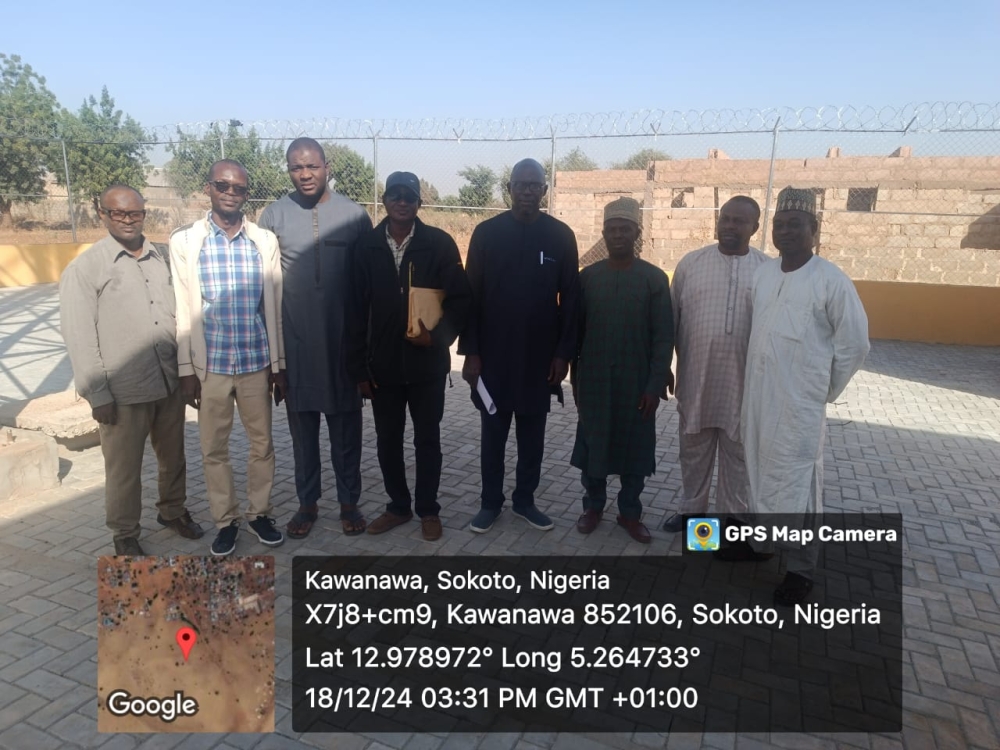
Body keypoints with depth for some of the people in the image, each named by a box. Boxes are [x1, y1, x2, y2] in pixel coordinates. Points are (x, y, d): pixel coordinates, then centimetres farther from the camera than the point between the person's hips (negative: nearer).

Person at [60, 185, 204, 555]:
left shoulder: (162, 258, 7)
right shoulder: (84, 268, -5)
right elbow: (80, 337, -7)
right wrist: (97, 393, -9)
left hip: (171, 381, 4)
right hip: (123, 390, -4)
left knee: (173, 457, 19)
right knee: (124, 469, 8)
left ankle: (172, 510, 42)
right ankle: (125, 535, 27)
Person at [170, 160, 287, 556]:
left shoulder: (265, 241, 1)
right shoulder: (184, 241, -1)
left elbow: (275, 306, 3)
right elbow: (183, 309, -1)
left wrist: (279, 364, 2)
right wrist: (186, 368, -4)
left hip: (257, 363, 1)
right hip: (210, 365, 0)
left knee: (262, 443, 11)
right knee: (213, 449, 10)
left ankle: (260, 513, 29)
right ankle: (225, 521, 26)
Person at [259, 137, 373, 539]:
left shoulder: (354, 215, -1)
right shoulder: (274, 215, 0)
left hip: (344, 342, 0)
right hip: (295, 344, 1)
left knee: (346, 428, 9)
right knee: (302, 429, 12)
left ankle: (349, 501, 24)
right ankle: (307, 502, 27)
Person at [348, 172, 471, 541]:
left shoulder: (440, 243, -4)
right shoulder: (367, 246, 2)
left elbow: (460, 298, -3)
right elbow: (358, 310, 2)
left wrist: (438, 336, -18)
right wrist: (359, 366, 0)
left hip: (427, 362, -2)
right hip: (383, 363, 2)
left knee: (427, 439, 9)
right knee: (388, 441, 12)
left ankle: (428, 509, 25)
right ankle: (399, 505, 30)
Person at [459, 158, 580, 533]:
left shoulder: (561, 235, 0)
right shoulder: (486, 232, -1)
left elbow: (570, 299, 1)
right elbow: (471, 295, -2)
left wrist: (564, 353, -3)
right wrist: (470, 351, -6)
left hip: (540, 355, 1)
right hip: (494, 354, 0)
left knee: (533, 433, 11)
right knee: (493, 433, 8)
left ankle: (525, 499, 26)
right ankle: (491, 501, 22)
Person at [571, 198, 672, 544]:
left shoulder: (655, 278, -4)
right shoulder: (588, 276, 2)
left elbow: (664, 337, -5)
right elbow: (576, 329, 5)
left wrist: (655, 384, -11)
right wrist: (575, 377, 3)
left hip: (636, 380, -1)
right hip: (594, 379, 1)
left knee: (634, 446, 8)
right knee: (592, 444, 8)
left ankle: (630, 512, 24)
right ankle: (593, 505, 27)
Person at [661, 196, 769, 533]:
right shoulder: (690, 263, 1)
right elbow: (671, 318, 4)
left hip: (745, 383, -1)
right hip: (695, 379, 1)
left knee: (737, 456, 12)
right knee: (693, 451, 15)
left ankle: (731, 518, 29)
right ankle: (692, 509, 34)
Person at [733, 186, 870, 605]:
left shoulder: (831, 281, -11)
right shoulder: (762, 274, 6)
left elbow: (854, 345, -6)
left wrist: (824, 391, 0)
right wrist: (757, 385, 12)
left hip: (800, 403, -6)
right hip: (757, 395, 6)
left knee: (796, 484, 0)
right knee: (759, 473, 18)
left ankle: (801, 570, 14)